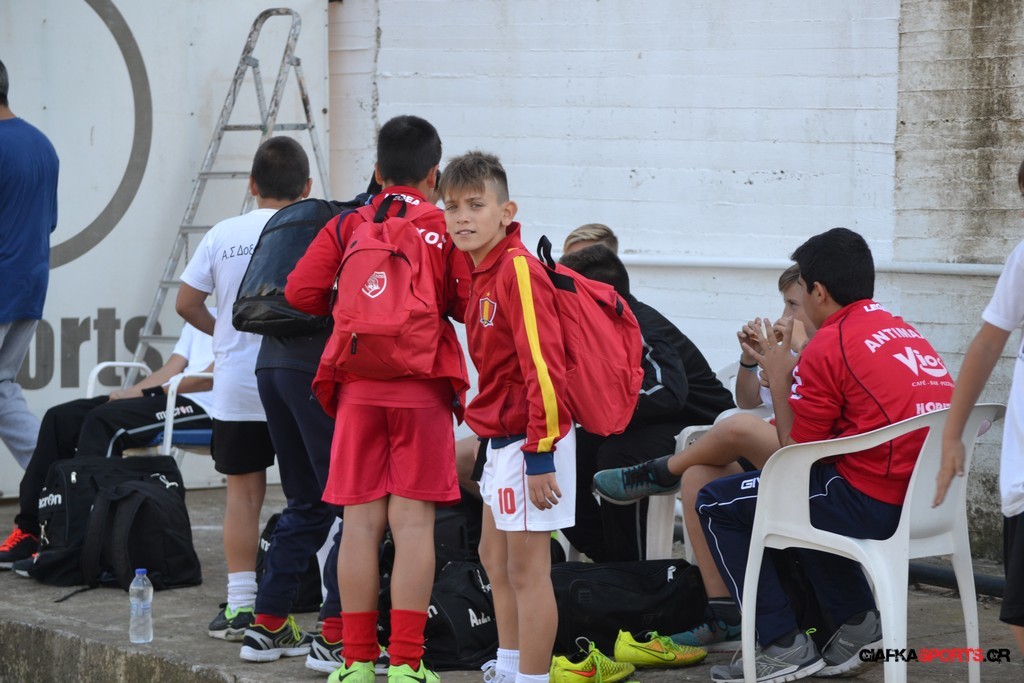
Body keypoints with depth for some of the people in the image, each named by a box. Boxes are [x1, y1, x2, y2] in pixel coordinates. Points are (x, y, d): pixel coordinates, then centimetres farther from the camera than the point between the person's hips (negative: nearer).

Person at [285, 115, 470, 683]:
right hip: (423, 388, -2)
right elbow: (471, 304, -7)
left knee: (361, 521, 5)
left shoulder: (347, 226, 6)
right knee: (412, 522, -2)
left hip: (358, 387, 2)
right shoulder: (445, 230, 0)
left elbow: (301, 290, -1)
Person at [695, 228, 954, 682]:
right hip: (928, 503, 9)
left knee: (718, 504, 5)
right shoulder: (906, 332, 15)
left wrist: (778, 376, 8)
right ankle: (856, 620, 24)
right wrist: (795, 369, 19)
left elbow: (796, 453, -4)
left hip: (875, 506, -9)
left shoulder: (830, 344, -10)